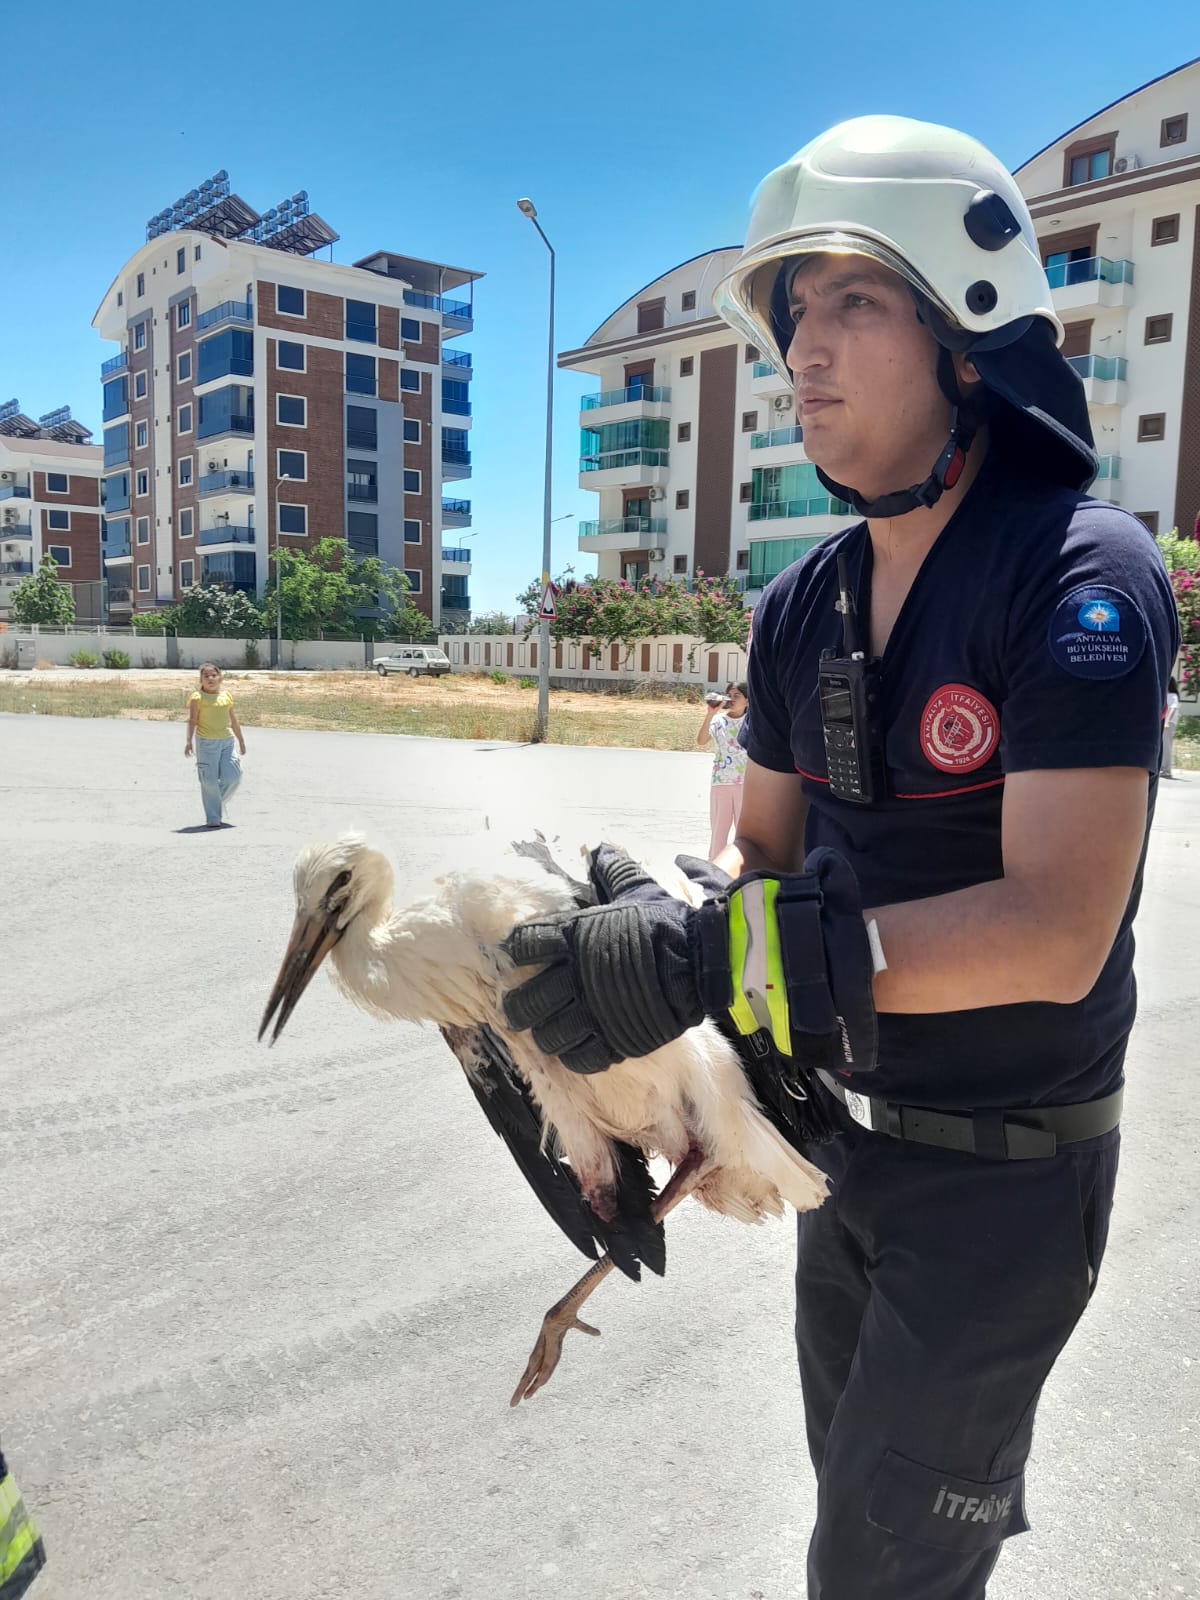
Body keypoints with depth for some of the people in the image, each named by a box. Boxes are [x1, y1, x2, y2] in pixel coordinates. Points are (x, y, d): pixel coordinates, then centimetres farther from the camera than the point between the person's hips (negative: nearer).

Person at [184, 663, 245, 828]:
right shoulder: (197, 697, -3)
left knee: (233, 777, -1)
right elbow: (192, 720, -10)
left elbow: (233, 720, 18)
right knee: (209, 781, -1)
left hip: (227, 741, 4)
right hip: (206, 742, -4)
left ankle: (219, 803, 26)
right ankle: (213, 818, 7)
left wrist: (241, 740, 21)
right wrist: (189, 740, -21)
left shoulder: (227, 695, 11)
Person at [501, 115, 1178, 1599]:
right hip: (846, 1137, 7)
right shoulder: (803, 606, 0)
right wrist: (644, 948, -13)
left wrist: (709, 958, -35)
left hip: (1006, 1169, -6)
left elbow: (1055, 931, -30)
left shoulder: (1083, 573, -21)